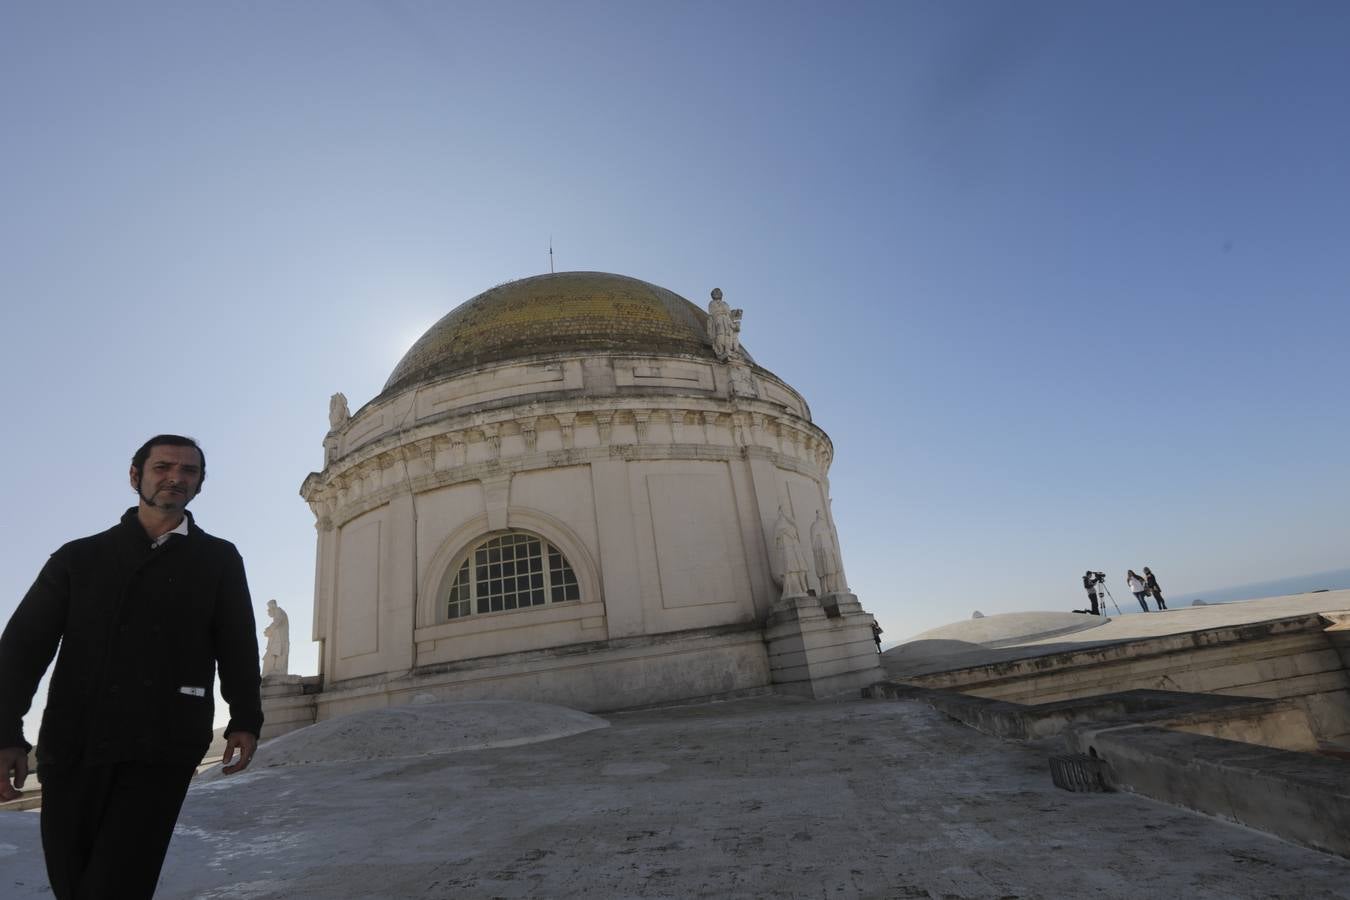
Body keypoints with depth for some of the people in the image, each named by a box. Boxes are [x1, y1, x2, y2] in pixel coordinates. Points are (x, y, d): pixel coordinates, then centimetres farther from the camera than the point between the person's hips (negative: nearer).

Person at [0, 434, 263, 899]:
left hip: (160, 753, -2)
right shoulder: (80, 557, 12)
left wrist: (244, 719, -3)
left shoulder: (218, 560, 9)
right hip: (72, 749, 2)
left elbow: (237, 645, 7)